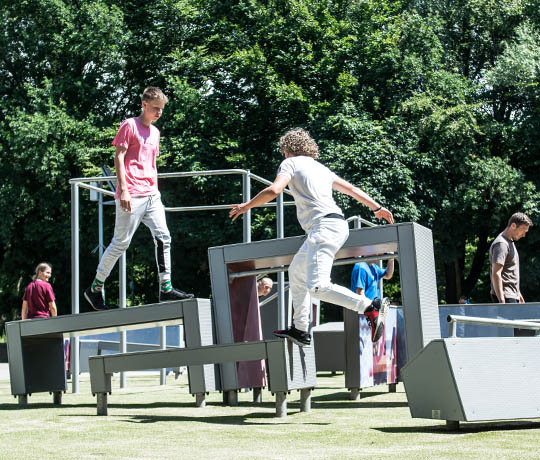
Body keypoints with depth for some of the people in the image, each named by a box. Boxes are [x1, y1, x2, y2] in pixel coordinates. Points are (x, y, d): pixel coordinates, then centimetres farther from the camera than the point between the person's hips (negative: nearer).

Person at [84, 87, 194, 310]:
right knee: (121, 242, -4)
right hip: (131, 195, -7)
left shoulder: (155, 132, 20)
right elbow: (118, 158, -8)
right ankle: (95, 288, 7)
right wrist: (123, 189, -16)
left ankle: (166, 288, -2)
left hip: (151, 195, 7)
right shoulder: (130, 125, -2)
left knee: (163, 238, -3)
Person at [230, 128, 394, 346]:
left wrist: (246, 206, 0)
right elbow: (350, 189, 30)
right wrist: (377, 207, 38)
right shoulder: (319, 167, 26)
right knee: (296, 273, 24)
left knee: (317, 287, -20)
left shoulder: (290, 163, 4)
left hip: (325, 226, -9)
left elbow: (274, 190, -12)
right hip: (336, 224, 9)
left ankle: (371, 307, -31)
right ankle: (300, 330, 26)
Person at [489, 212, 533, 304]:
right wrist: (502, 302, -27)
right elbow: (495, 274, -22)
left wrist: (518, 294, 27)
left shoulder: (510, 242, 19)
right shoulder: (501, 244, -14)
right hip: (505, 298, -10)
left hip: (513, 296, 10)